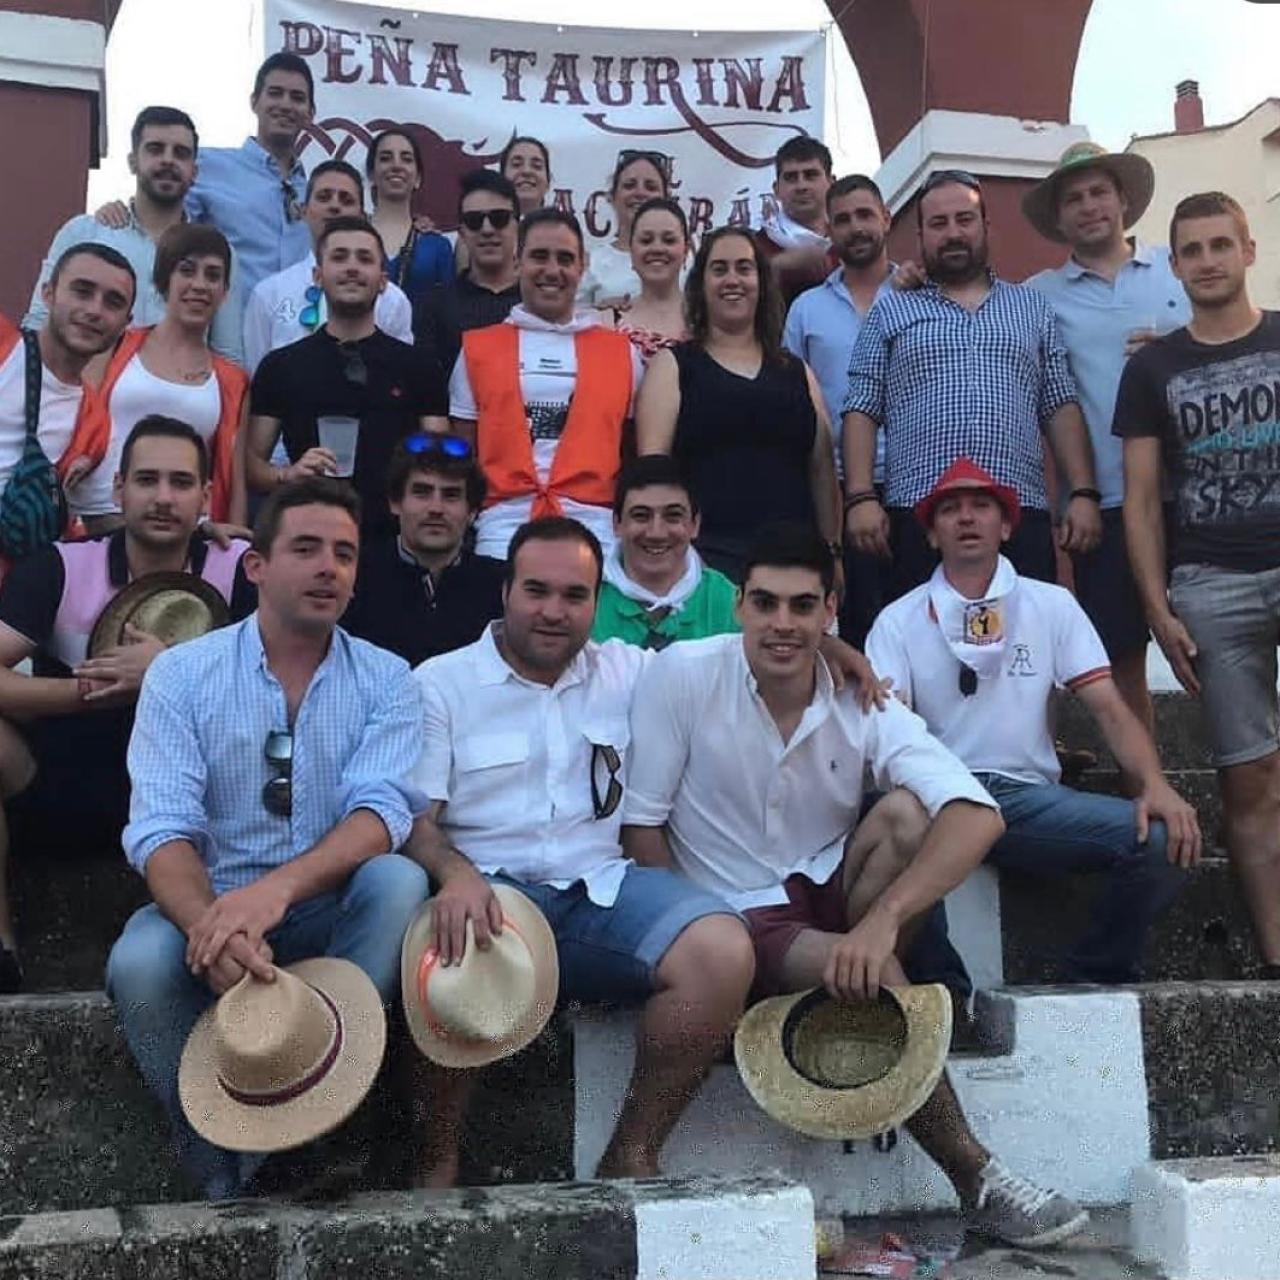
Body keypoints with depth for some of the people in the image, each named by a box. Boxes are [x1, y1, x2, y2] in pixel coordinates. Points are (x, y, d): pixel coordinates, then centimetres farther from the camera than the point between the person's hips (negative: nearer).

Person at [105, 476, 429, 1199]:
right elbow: (163, 828, -12)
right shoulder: (182, 674, -2)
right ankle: (226, 1177, -10)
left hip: (335, 916, 1)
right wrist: (210, 925, -35)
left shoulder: (385, 680, 0)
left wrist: (279, 887, -36)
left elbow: (380, 813, -16)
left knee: (398, 882, -30)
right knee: (140, 962, -31)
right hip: (211, 910, 0)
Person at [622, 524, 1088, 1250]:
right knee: (876, 979, -31)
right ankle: (976, 1180, -14)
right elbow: (641, 824, -8)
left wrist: (881, 920, -37)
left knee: (907, 813, -26)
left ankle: (860, 987, -13)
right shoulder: (682, 677, -14)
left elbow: (978, 815, -23)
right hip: (737, 918, -3)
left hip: (827, 893, 3)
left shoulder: (862, 703, -9)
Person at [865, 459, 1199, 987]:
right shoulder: (899, 620, 9)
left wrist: (1154, 783, -15)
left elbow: (1108, 708, 6)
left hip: (1028, 796, 2)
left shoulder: (1052, 606, 14)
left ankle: (1096, 979, 1)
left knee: (1163, 836, -24)